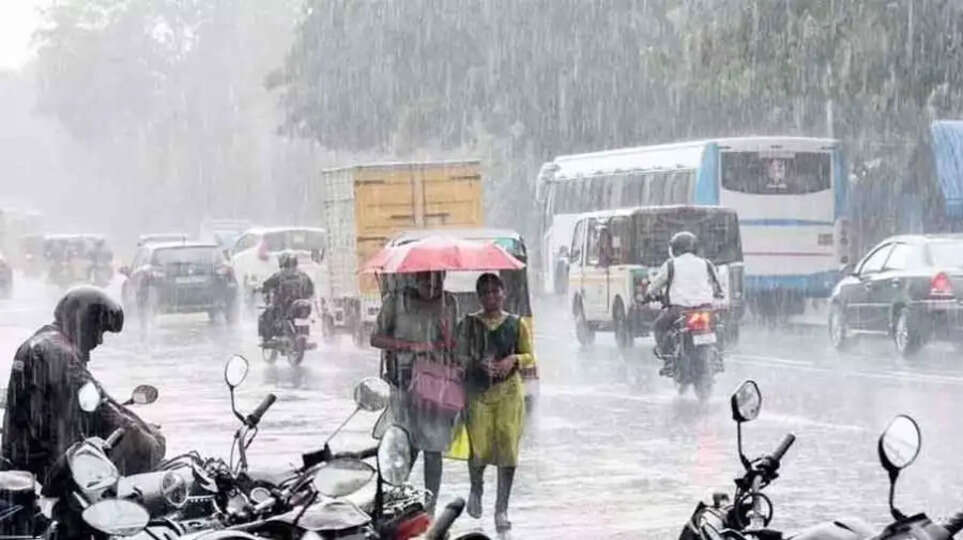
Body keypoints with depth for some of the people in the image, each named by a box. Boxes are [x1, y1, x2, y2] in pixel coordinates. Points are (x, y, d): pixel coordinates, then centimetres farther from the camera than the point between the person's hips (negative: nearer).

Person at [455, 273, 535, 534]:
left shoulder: (516, 323, 7)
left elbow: (530, 356, 10)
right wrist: (477, 363, -16)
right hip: (477, 390, -1)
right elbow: (460, 356, 4)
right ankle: (476, 489, 27)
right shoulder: (469, 323, 5)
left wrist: (514, 359, -11)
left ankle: (502, 508, 5)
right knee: (479, 448, -8)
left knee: (508, 448, -5)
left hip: (509, 391, 1)